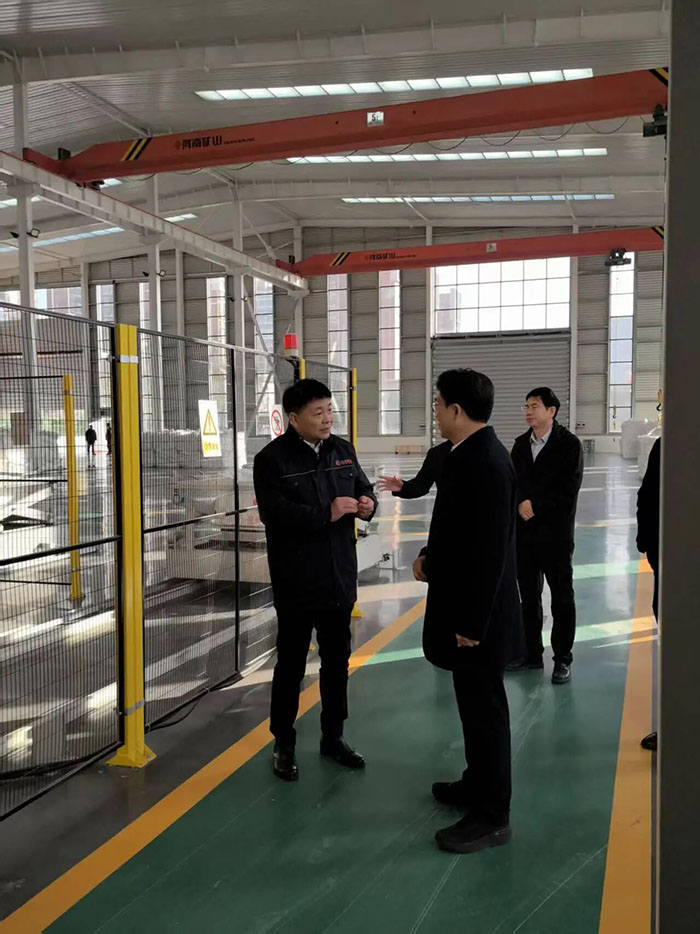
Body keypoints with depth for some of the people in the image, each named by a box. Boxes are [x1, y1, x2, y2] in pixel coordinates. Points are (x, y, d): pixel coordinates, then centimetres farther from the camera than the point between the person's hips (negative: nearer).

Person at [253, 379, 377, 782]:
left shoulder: (342, 449, 6)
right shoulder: (272, 459, -13)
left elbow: (363, 488, 15)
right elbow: (276, 513, -23)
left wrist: (368, 504, -8)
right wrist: (328, 513, -26)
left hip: (339, 576, 6)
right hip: (296, 581, -6)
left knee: (337, 660, 17)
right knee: (291, 664, 7)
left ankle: (333, 737, 34)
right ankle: (284, 744, 25)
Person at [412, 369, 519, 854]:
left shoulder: (488, 463, -23)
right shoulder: (469, 454, 8)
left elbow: (491, 549, -25)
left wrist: (473, 622, -21)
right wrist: (430, 558, 6)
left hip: (479, 614, -10)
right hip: (464, 605, 10)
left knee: (485, 708, 4)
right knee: (474, 703, 22)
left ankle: (492, 817, 18)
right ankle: (479, 784, 39)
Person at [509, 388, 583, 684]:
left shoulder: (569, 444, -8)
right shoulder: (521, 444, 9)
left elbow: (568, 491, -14)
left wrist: (535, 506, -15)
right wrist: (521, 503, -12)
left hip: (555, 534, -5)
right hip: (524, 533, 5)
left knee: (562, 599, 5)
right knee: (528, 597, 13)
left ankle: (562, 660, 16)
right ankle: (531, 653, 25)